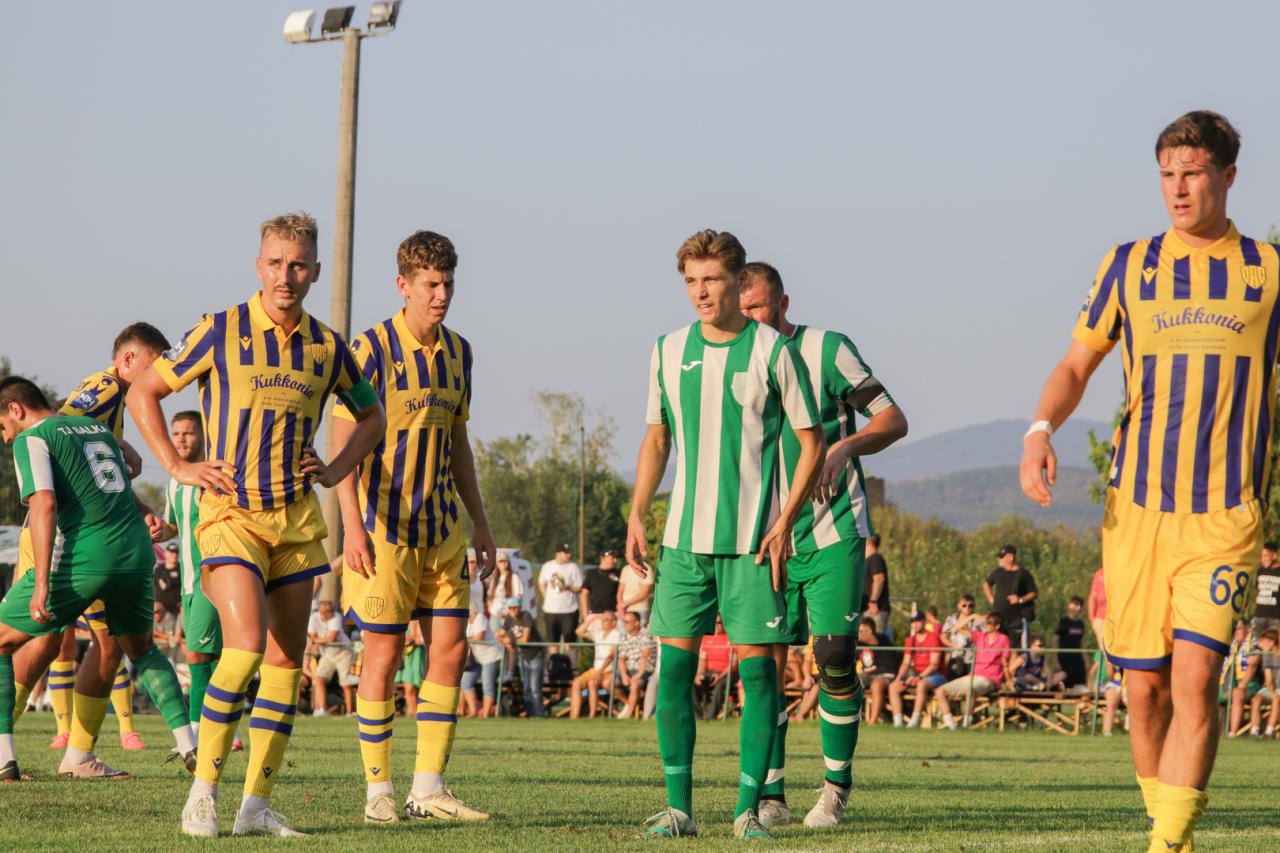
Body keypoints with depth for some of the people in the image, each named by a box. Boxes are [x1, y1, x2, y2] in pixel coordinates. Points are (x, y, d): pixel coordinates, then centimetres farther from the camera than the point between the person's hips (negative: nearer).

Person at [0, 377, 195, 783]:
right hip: (136, 553, 6)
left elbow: (44, 505, -14)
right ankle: (189, 745, 17)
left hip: (81, 559, -6)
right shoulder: (99, 428, 22)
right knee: (141, 648, 31)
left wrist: (41, 584, -18)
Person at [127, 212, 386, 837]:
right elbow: (143, 393, 4)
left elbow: (371, 416, 23)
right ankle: (203, 791, -9)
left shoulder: (327, 347, 6)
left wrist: (335, 471, 9)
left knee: (287, 658, 3)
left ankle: (257, 804, 9)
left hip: (297, 517, 5)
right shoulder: (219, 333, -5)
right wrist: (177, 467, -2)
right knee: (246, 645, -19)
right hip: (231, 512, -5)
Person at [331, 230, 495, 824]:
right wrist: (352, 525, -18)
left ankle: (428, 787, 8)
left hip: (443, 525, 6)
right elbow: (344, 441, -11)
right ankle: (378, 791, 4)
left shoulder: (458, 351, 10)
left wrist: (480, 523, 16)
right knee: (383, 652, -3)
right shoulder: (371, 349, -9)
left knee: (450, 649, 2)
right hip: (385, 525, -6)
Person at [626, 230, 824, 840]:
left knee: (756, 665, -3)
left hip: (753, 539, -3)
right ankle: (678, 807, 5)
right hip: (685, 538, 3)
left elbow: (812, 443, -1)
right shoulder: (669, 351, 8)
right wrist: (636, 515, 7)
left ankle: (749, 808, 3)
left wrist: (784, 522, -10)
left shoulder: (773, 351, -3)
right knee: (674, 664, -1)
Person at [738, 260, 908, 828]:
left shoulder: (826, 350, -5)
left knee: (835, 658, -8)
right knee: (765, 662, -4)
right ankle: (770, 796, 3)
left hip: (832, 533, -4)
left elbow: (893, 420, -4)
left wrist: (843, 448, -21)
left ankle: (837, 789, 7)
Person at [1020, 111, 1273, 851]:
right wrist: (1041, 430, -5)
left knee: (1195, 677, -16)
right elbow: (1077, 365, 13)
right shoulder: (1129, 265, 9)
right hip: (1136, 508, 2)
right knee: (1145, 686, 3)